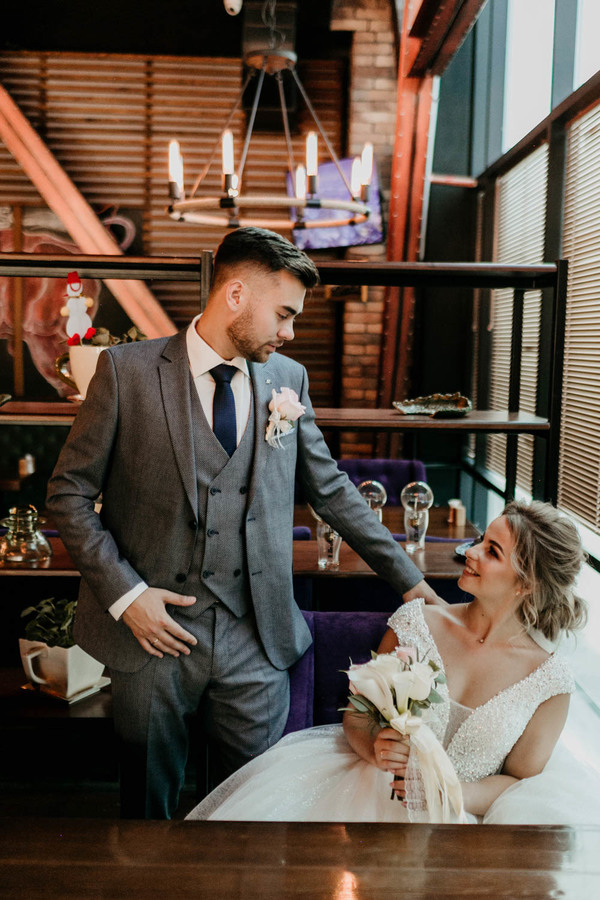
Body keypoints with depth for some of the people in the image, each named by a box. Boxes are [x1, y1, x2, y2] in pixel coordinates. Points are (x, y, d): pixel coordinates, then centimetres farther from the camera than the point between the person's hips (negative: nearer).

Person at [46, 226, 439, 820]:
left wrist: (408, 579, 11)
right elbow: (69, 491, -2)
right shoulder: (128, 370, -6)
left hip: (257, 640, 3)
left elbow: (330, 490, 12)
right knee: (148, 804, 15)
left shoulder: (287, 379, 4)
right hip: (154, 634, -2)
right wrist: (124, 591, -11)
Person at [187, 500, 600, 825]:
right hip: (378, 791, 1)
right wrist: (375, 747, -18)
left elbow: (520, 778, 2)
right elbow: (357, 716, 3)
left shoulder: (550, 680, -6)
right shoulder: (417, 622, -3)